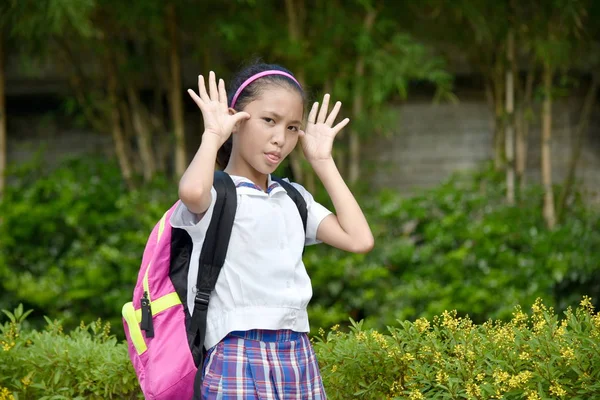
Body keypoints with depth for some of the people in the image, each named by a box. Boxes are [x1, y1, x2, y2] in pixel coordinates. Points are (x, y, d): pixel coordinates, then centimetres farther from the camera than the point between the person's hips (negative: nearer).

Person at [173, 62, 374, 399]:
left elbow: (360, 240, 7)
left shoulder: (294, 198, 17)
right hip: (239, 357, -6)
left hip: (299, 356, 6)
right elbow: (191, 191, -29)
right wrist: (213, 135, -10)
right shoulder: (216, 196, -3)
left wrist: (322, 161, 12)